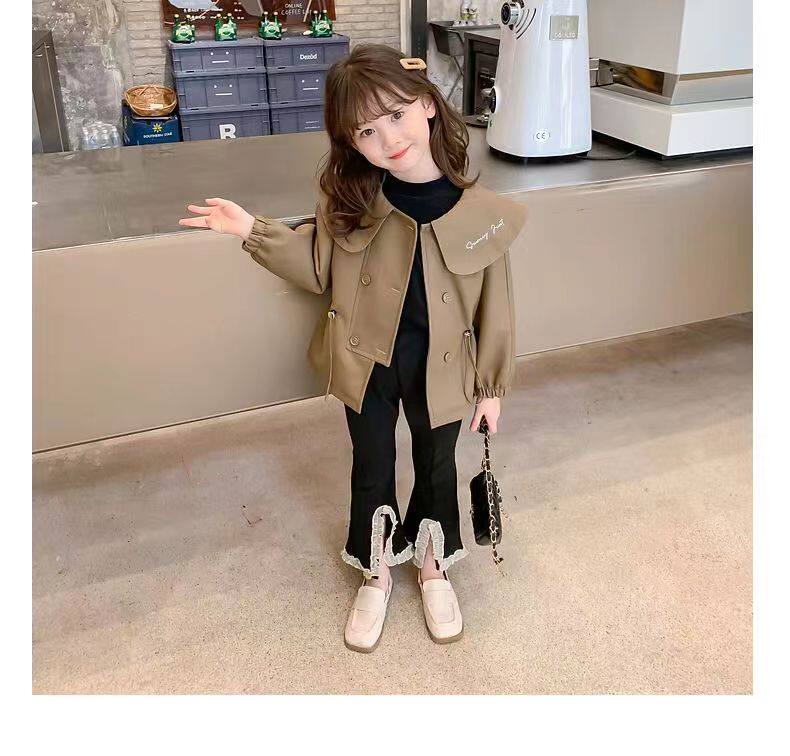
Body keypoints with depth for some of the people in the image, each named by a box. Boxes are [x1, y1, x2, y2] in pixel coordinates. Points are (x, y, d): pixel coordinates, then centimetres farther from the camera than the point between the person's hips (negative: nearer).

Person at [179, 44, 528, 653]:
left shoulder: (482, 212, -19)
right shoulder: (350, 199, -15)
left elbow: (494, 305, -8)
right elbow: (321, 266, -1)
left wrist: (492, 383, -1)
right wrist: (255, 232, -11)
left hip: (441, 369, -1)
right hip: (367, 362, 1)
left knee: (436, 466, 20)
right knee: (373, 470, 19)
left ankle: (434, 565, 48)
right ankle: (376, 571, 45)